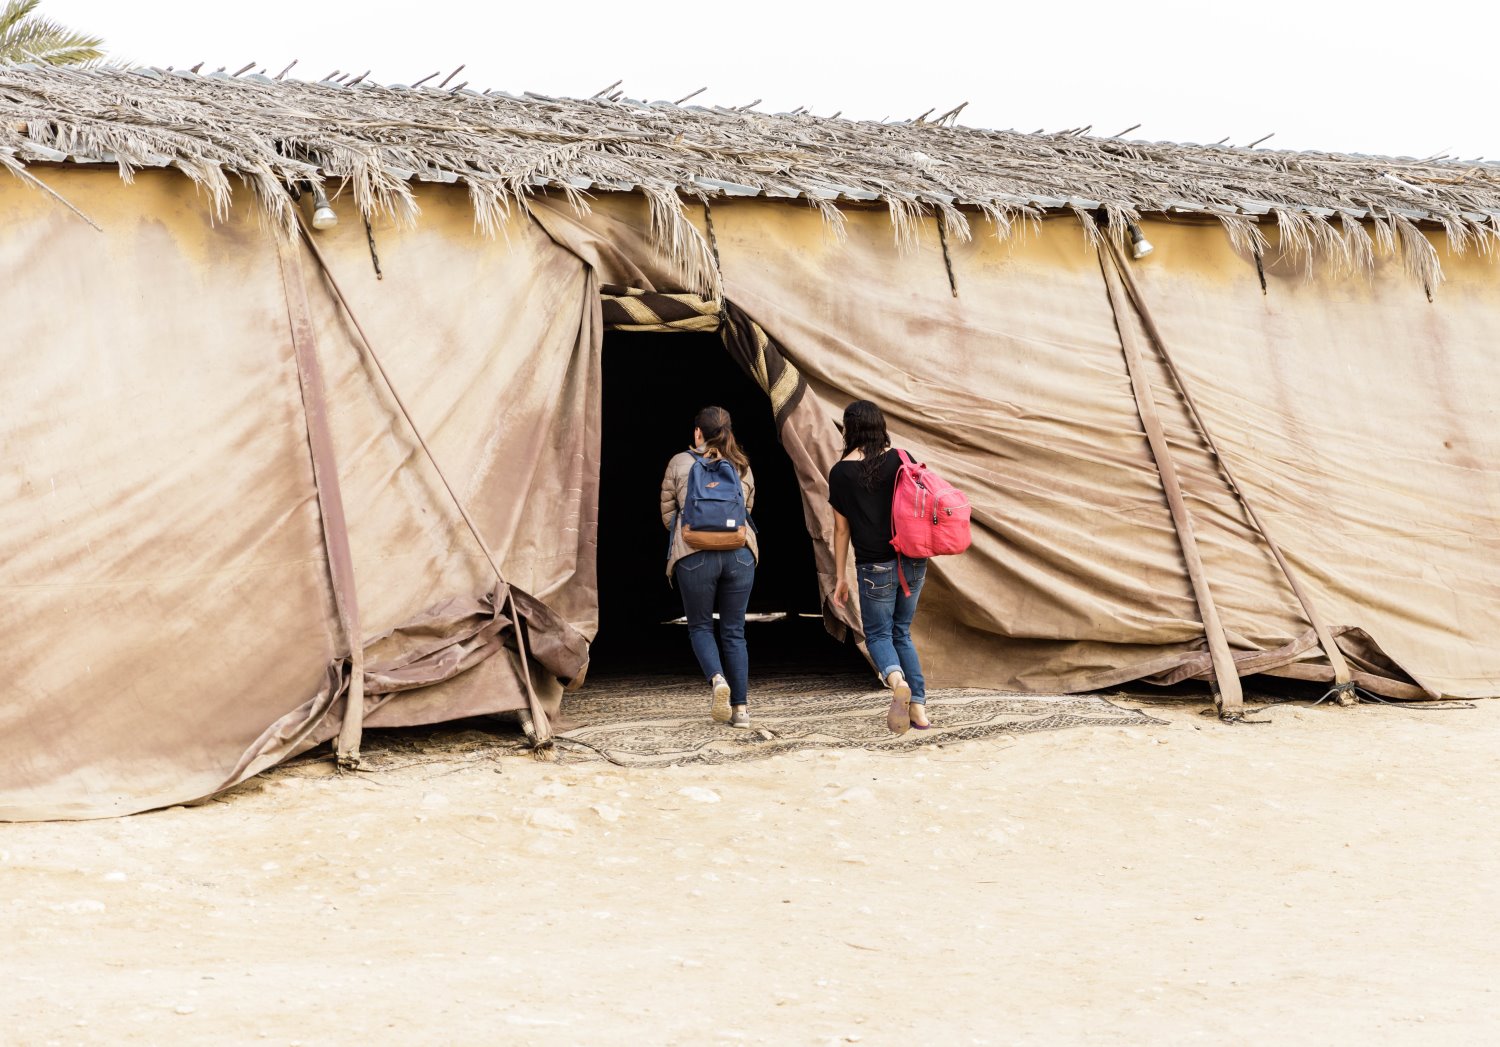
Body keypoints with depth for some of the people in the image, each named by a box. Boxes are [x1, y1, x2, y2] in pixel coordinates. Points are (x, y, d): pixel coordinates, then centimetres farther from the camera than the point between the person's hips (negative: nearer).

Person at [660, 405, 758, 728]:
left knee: (700, 626, 11)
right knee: (734, 631, 9)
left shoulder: (680, 463, 4)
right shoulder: (742, 466, 13)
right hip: (740, 554, 3)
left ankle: (717, 679, -17)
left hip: (694, 554, -3)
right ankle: (740, 707, 4)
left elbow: (668, 515, 10)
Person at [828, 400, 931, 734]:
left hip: (875, 566, -3)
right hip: (913, 562, 3)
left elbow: (841, 528, -1)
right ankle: (919, 707, 7)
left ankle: (896, 679, -23)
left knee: (878, 634, 9)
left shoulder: (841, 472, -4)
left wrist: (840, 577, 6)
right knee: (902, 632, 18)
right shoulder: (902, 459, 2)